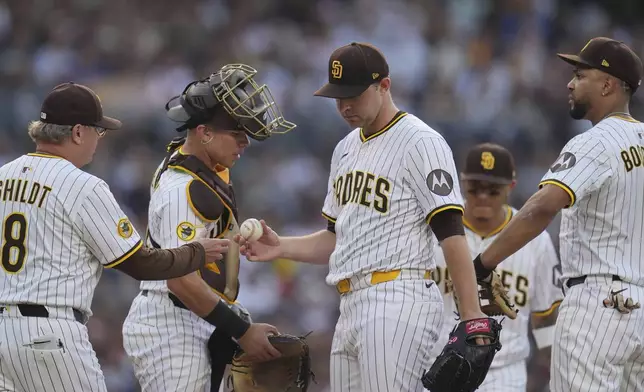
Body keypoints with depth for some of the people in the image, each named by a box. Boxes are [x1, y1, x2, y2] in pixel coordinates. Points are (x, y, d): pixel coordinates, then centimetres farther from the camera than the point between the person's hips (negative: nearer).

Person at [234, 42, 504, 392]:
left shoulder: (420, 143, -7)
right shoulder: (346, 149, 21)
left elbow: (452, 234, -14)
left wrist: (473, 317, -21)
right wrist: (281, 248, 9)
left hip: (398, 304, -9)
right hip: (351, 307, 9)